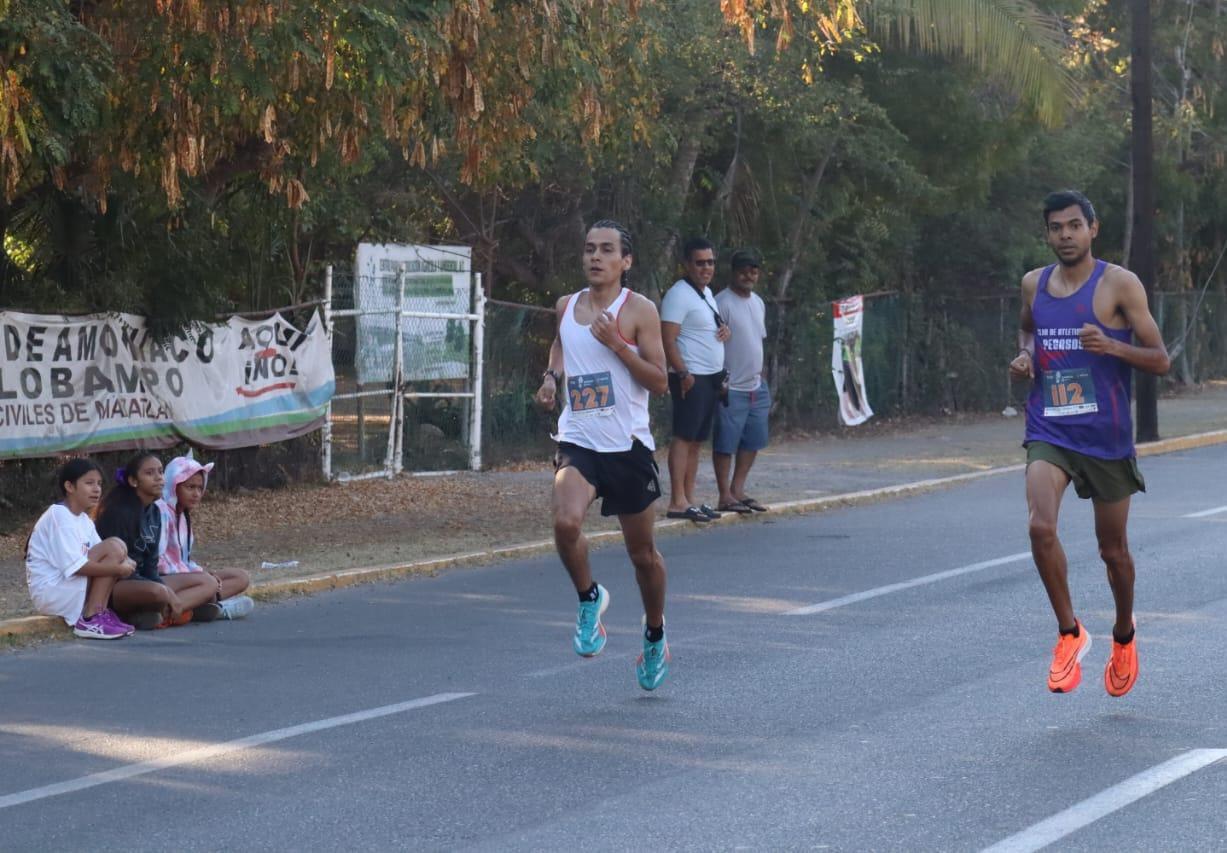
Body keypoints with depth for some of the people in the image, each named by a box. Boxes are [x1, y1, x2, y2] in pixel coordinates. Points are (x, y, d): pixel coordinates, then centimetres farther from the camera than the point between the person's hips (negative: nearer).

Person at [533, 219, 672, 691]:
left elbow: (659, 381, -9)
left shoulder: (639, 310, -6)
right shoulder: (566, 307, 8)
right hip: (578, 442, 2)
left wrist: (616, 344, -19)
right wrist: (551, 378, 10)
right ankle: (589, 598, 0)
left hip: (628, 445, -2)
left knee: (643, 553, 10)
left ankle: (655, 636, 35)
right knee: (565, 521, -27)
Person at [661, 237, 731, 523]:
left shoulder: (707, 293, 17)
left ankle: (689, 498, 12)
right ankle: (678, 502, -15)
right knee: (684, 437, -11)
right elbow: (668, 339, -18)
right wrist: (683, 373, -24)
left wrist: (724, 329, 8)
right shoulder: (679, 294, -12)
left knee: (697, 440, 10)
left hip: (711, 378, 9)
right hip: (691, 378, -9)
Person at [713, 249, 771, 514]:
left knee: (753, 440, 10)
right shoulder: (723, 303, -11)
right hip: (731, 387, -8)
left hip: (756, 386, 8)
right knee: (726, 442, -4)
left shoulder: (758, 303, 15)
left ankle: (738, 489, 19)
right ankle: (725, 495, 0)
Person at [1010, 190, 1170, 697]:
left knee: (1113, 550, 10)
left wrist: (1111, 346, -24)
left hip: (1106, 435, -2)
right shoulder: (1034, 284, 6)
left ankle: (1124, 635, 38)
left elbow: (1159, 361, -6)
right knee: (1040, 526, -22)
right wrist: (1025, 356, 7)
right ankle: (1069, 633, -5)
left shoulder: (1119, 285, -7)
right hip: (1049, 431, 2)